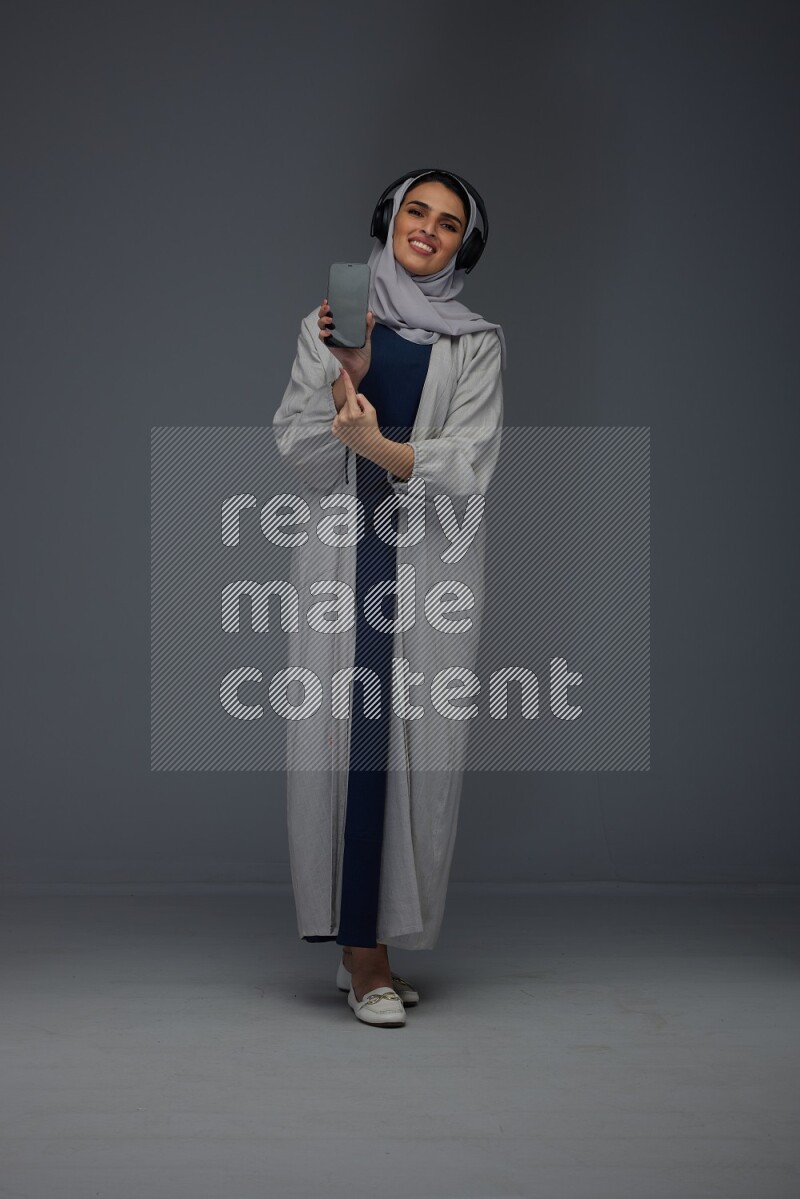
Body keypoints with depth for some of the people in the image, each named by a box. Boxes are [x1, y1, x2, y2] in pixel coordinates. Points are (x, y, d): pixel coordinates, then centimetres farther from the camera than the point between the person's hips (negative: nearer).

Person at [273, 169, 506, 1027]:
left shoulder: (476, 345, 9)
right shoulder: (329, 326, 11)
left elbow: (467, 467, -3)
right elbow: (297, 449, 3)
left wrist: (379, 445, -19)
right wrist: (346, 373, -10)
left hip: (432, 561, 1)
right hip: (342, 557, 0)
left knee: (418, 746, -2)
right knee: (346, 739, -6)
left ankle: (377, 938, 8)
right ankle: (362, 952, -1)